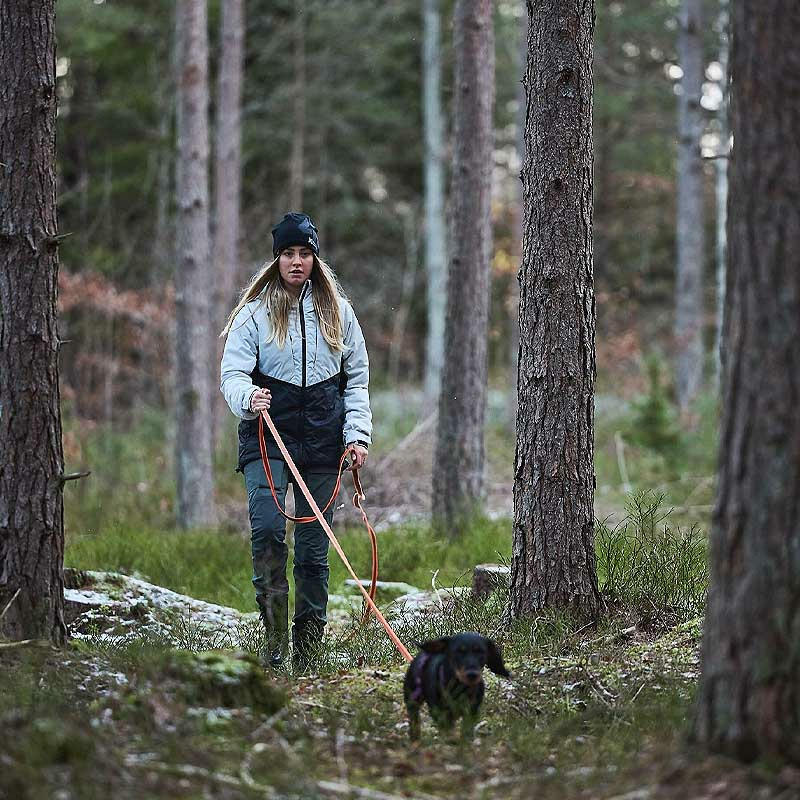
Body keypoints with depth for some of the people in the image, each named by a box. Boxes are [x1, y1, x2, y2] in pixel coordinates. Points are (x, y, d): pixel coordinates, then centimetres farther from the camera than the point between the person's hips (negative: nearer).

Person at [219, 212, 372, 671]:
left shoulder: (337, 310, 11)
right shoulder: (255, 312, 2)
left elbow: (357, 377, 15)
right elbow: (233, 372, -3)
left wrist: (358, 434, 4)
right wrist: (248, 398, -26)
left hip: (323, 441, 3)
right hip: (268, 437, -2)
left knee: (314, 546, 4)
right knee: (268, 528, -22)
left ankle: (307, 649, 10)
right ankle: (275, 637, -17)